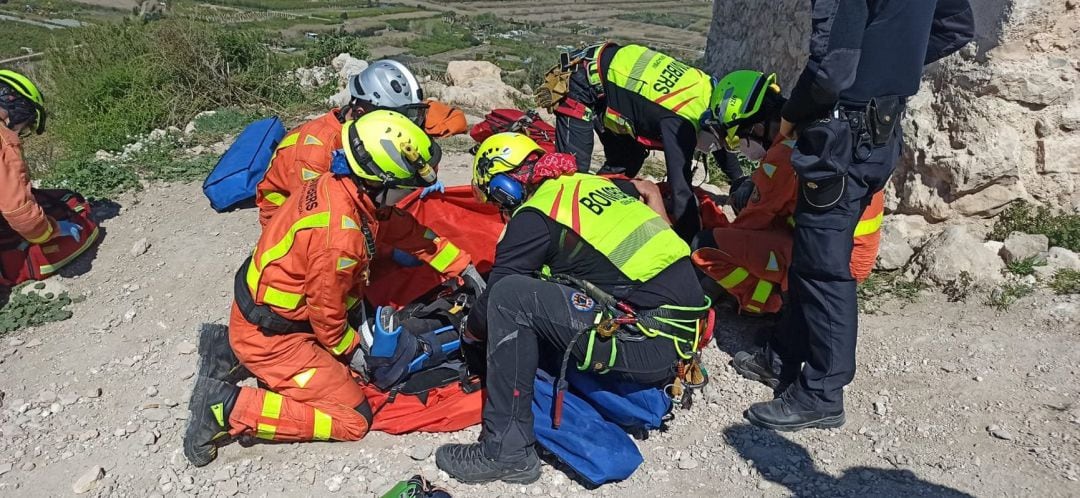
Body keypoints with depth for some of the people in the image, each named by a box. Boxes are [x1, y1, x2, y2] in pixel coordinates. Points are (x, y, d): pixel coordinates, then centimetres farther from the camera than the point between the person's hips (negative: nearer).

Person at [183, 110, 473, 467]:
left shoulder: (343, 185, -7)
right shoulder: (340, 237, -33)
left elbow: (408, 233, 6)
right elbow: (327, 313, -19)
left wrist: (461, 268, 9)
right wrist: (350, 349, 0)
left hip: (258, 308, 9)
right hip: (270, 336, -9)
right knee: (353, 420, -4)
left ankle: (231, 357, 19)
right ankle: (228, 407, -5)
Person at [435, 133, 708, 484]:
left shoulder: (534, 215, -5)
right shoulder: (593, 182, 16)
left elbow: (495, 298, 2)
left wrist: (469, 331, 23)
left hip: (651, 345, -9)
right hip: (685, 329, 9)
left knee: (511, 296, -12)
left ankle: (506, 451, -8)